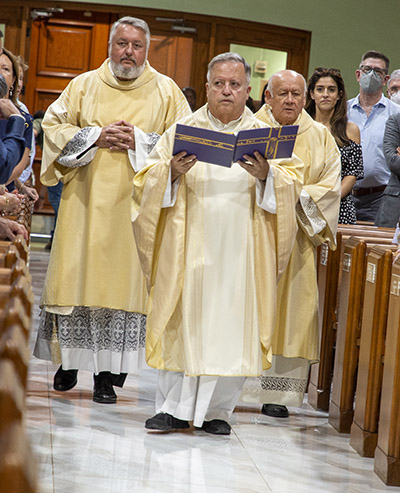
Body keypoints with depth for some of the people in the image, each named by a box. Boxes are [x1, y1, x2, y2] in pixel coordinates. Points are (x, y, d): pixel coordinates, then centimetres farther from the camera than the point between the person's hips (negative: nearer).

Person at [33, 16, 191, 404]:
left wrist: (139, 141, -12)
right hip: (85, 200, 1)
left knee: (122, 281, -4)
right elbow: (53, 125, 4)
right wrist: (96, 137, -9)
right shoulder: (85, 85, 10)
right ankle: (70, 362, 16)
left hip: (134, 204, -1)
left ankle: (108, 373, 0)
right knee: (75, 277, 2)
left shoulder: (165, 91, 7)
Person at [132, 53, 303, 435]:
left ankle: (216, 409, 12)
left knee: (230, 326, 1)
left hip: (240, 249, 0)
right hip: (189, 247, 0)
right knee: (183, 322, -1)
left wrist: (266, 175, -21)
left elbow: (293, 182, -1)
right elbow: (146, 181, 4)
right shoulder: (181, 131, 8)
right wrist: (172, 172, -16)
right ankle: (175, 408, 7)